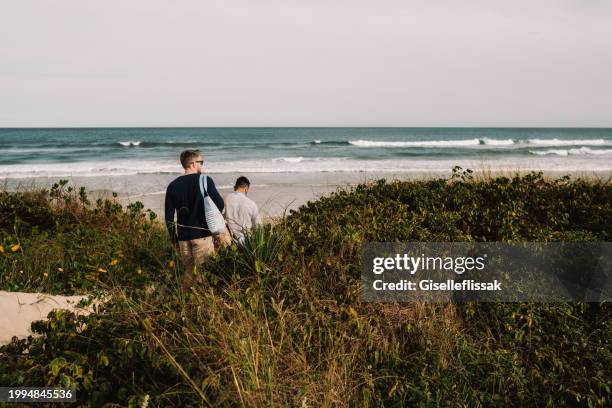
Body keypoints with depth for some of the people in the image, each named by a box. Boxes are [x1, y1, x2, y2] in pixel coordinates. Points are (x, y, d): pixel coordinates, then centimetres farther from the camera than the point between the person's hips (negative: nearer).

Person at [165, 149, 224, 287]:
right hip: (202, 234, -4)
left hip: (183, 236, 4)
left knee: (188, 270, 15)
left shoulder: (173, 185, 5)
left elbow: (169, 216, 6)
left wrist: (173, 239, 15)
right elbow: (220, 204, -12)